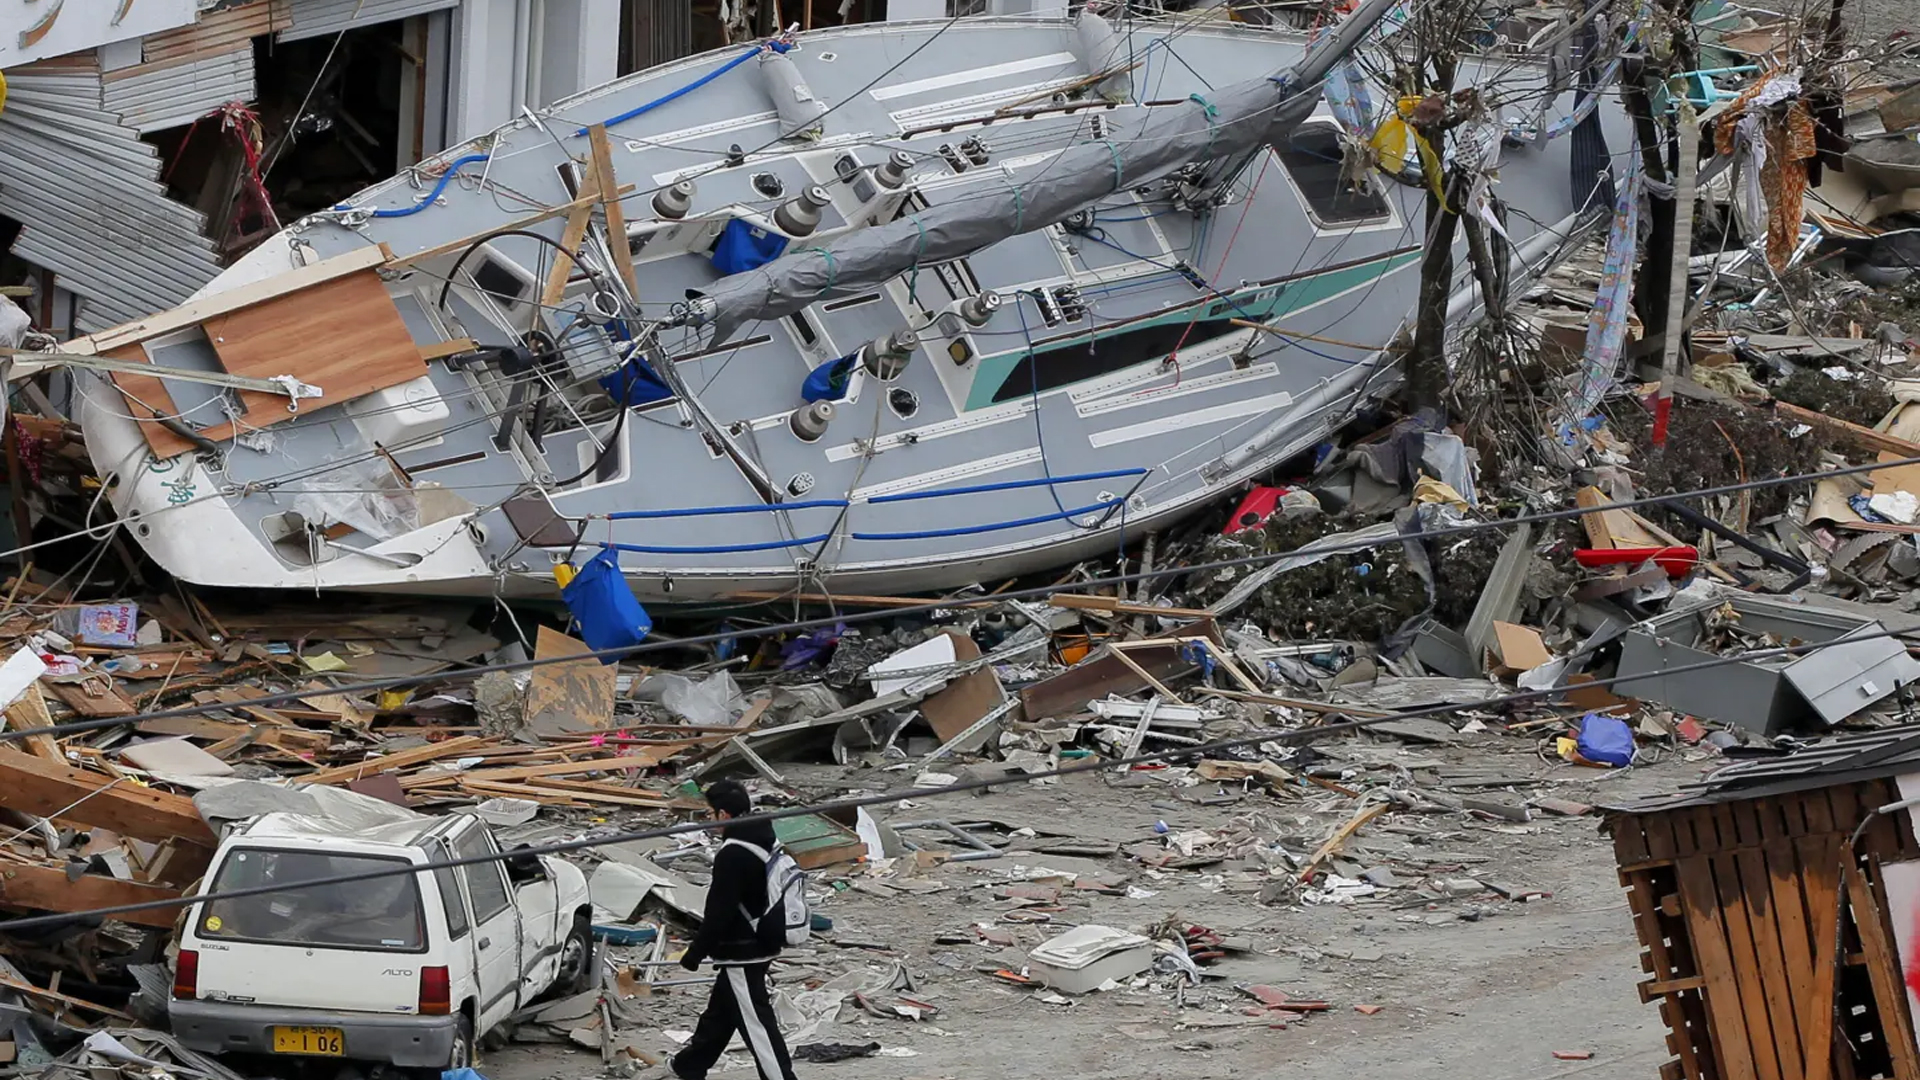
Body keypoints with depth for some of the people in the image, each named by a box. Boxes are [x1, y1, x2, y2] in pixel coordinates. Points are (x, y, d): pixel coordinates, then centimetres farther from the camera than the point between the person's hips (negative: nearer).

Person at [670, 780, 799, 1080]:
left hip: (742, 953, -10)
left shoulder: (733, 856, -25)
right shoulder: (767, 841, 4)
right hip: (764, 942, 10)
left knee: (755, 1022, -5)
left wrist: (696, 952, -12)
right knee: (720, 1010, 25)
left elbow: (719, 912, -23)